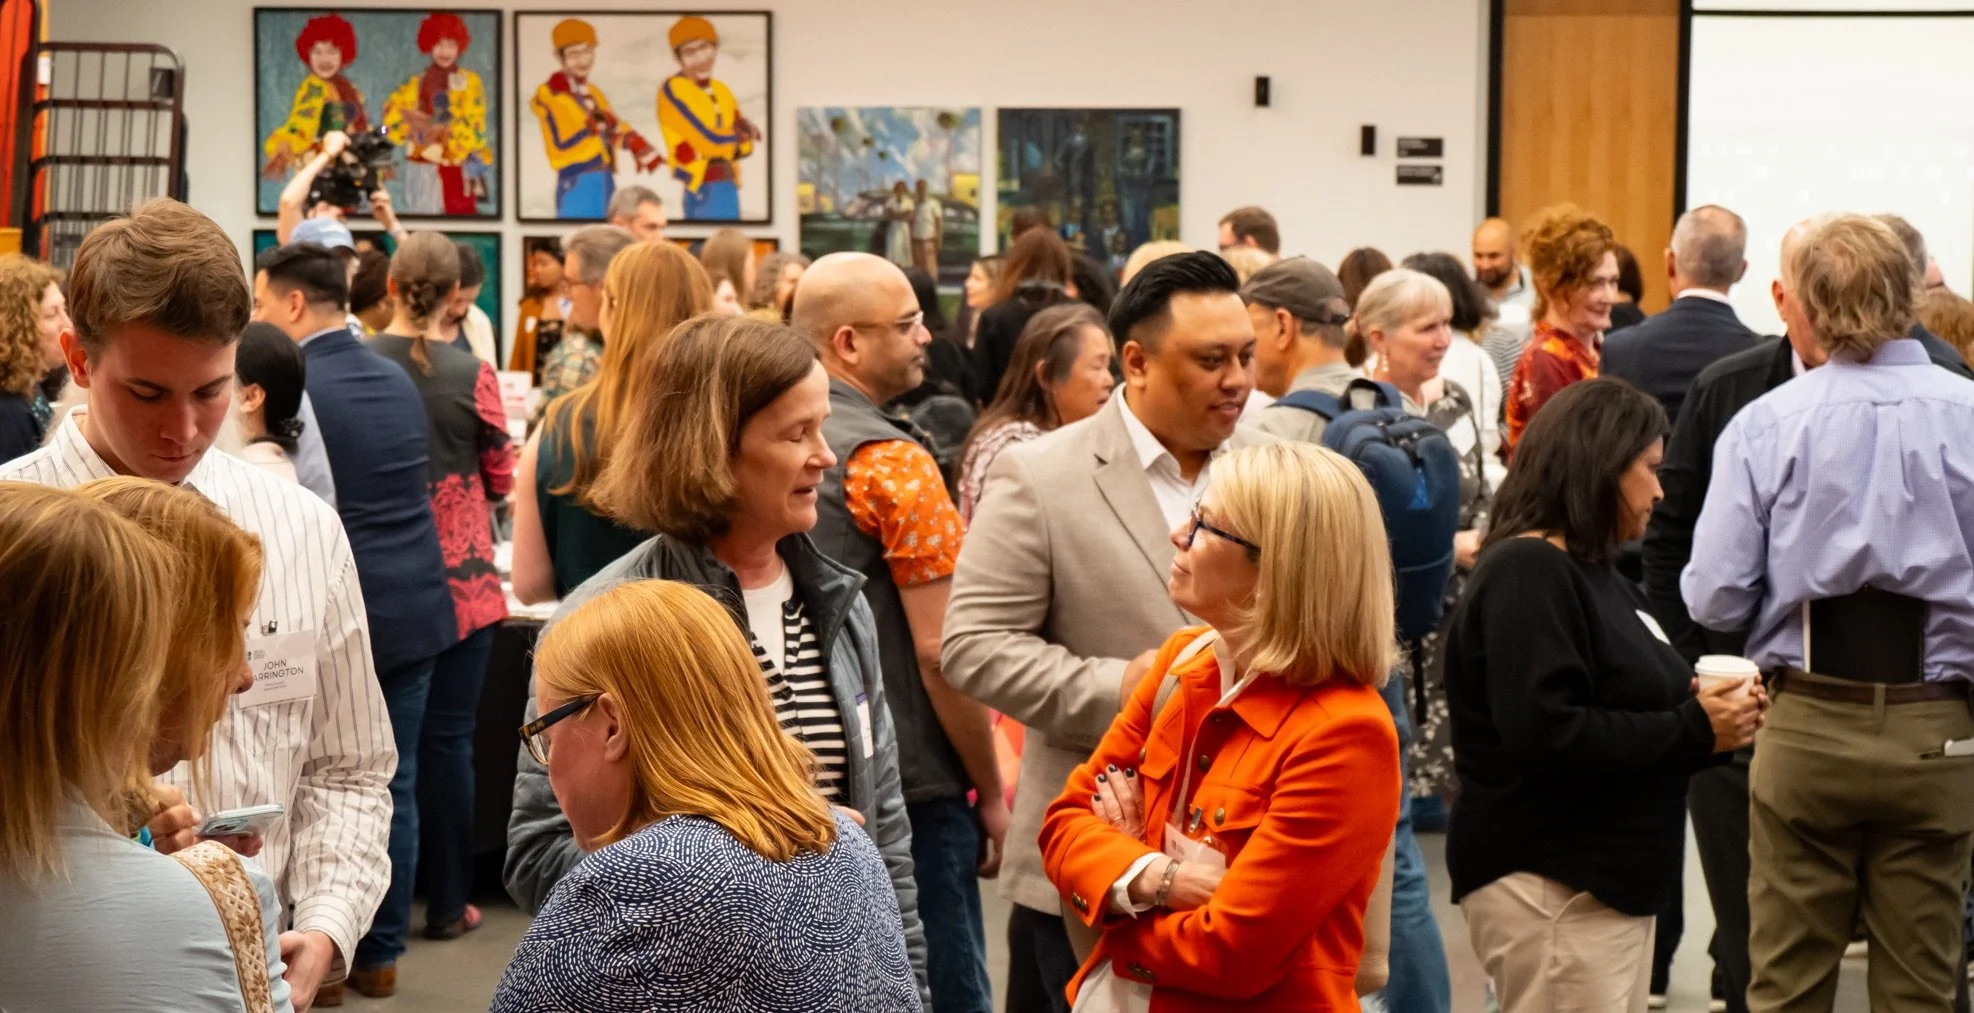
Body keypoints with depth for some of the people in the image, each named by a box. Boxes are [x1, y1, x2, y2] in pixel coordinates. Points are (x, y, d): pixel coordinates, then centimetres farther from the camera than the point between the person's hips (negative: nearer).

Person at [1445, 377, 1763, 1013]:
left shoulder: (1590, 571, 17)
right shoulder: (1525, 573, -15)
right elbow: (1545, 735, -25)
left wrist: (1705, 717, 2)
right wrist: (1692, 730, -17)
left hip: (1608, 880, 10)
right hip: (1549, 887, -10)